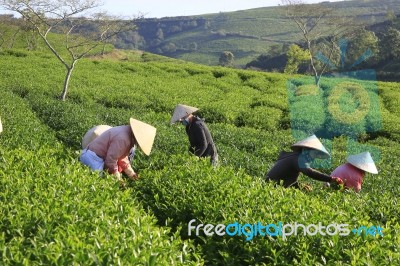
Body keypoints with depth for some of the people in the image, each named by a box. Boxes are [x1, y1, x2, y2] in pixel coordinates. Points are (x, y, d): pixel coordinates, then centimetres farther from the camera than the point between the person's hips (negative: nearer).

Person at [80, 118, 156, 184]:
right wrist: (118, 178, -12)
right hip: (92, 157, -11)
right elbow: (111, 159, -24)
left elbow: (122, 157, 15)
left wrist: (131, 174, 12)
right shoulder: (122, 139, -29)